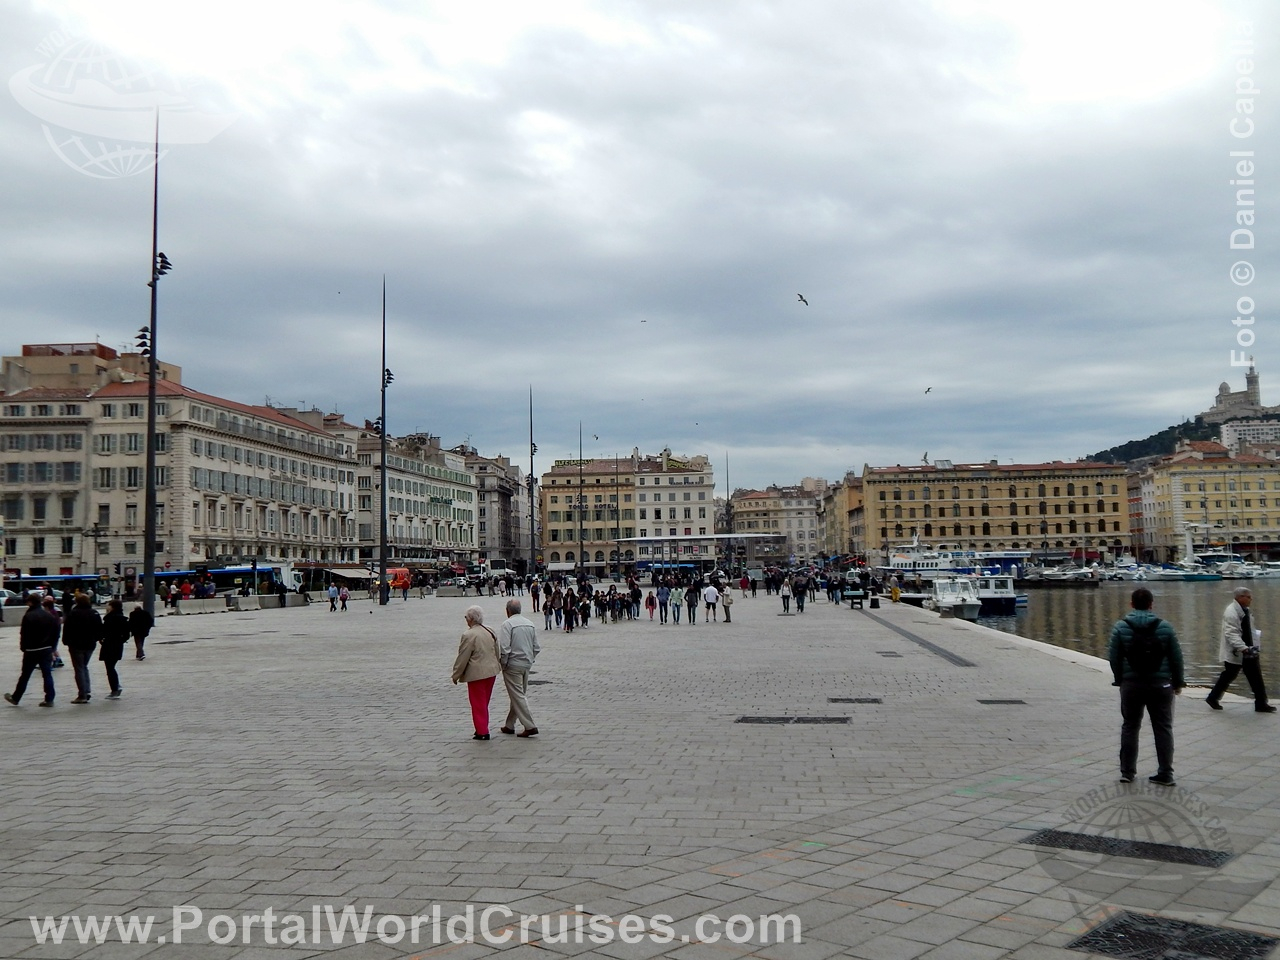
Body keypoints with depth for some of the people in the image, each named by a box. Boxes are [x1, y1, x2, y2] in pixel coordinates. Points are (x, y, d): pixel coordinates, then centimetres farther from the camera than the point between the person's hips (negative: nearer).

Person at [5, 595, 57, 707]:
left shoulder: (28, 616, -13)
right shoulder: (49, 615, 6)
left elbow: (24, 634, -13)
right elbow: (54, 633, 9)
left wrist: (23, 647, 0)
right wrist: (52, 648, 14)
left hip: (32, 650, -5)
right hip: (46, 649, 5)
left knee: (25, 675, 8)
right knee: (47, 674, 4)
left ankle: (15, 698, 22)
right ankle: (49, 699, 1)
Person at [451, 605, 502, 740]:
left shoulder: (468, 635, -18)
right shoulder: (490, 631, 6)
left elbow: (462, 658, -14)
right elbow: (497, 652, 15)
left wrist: (456, 675, -3)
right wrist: (498, 666, 27)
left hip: (476, 673, -8)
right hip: (491, 671, 8)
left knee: (478, 703, 1)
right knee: (484, 702, 18)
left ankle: (482, 732, 3)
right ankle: (483, 728, 24)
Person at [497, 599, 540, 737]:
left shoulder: (507, 624, -14)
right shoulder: (530, 624, 7)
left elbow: (504, 648, -20)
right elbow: (536, 647, 8)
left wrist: (503, 664, -7)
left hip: (512, 665, -7)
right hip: (527, 664, 7)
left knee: (518, 696, -3)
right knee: (519, 694, 15)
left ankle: (530, 726, -8)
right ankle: (509, 725, 25)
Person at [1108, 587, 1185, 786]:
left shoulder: (1121, 627, -5)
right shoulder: (1165, 626, -4)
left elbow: (1113, 657, -5)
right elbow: (1176, 658, 0)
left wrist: (1119, 679, 10)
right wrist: (1178, 682, 11)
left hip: (1131, 685, 0)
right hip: (1160, 685, 0)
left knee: (1130, 727, 11)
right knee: (1163, 728, 8)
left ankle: (1127, 771, 14)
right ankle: (1165, 774, 9)